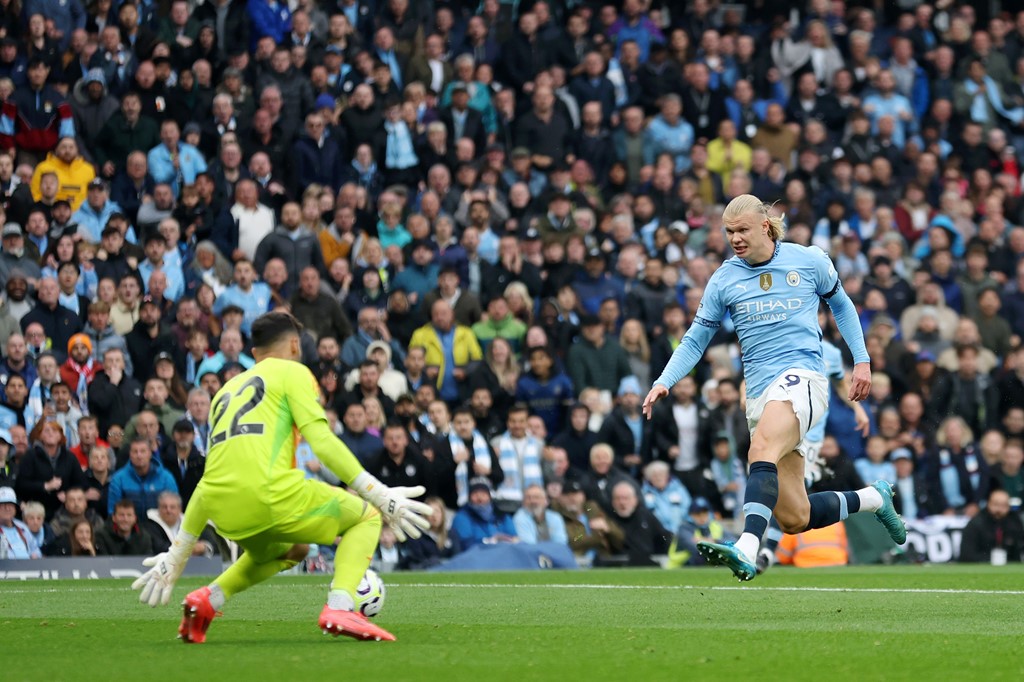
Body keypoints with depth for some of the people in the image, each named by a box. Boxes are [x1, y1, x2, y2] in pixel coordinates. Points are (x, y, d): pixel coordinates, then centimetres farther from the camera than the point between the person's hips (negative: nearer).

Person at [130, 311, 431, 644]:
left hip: (222, 511, 7)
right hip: (268, 492, -7)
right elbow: (322, 441, -4)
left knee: (292, 550, 36)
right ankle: (339, 607, -10)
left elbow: (209, 481, 30)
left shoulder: (227, 391, 30)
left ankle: (209, 598, 16)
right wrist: (379, 495, -3)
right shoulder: (292, 372, 12)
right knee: (366, 517, 14)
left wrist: (177, 555, 31)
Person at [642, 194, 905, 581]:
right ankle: (873, 498, 26)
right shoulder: (724, 280, 9)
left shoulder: (809, 261, 4)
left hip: (801, 377, -4)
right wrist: (664, 382, 0)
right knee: (795, 519, -1)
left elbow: (840, 304, 21)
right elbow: (695, 341, 15)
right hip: (759, 391, 4)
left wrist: (862, 360, 14)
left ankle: (747, 550, -50)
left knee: (762, 450, -35)